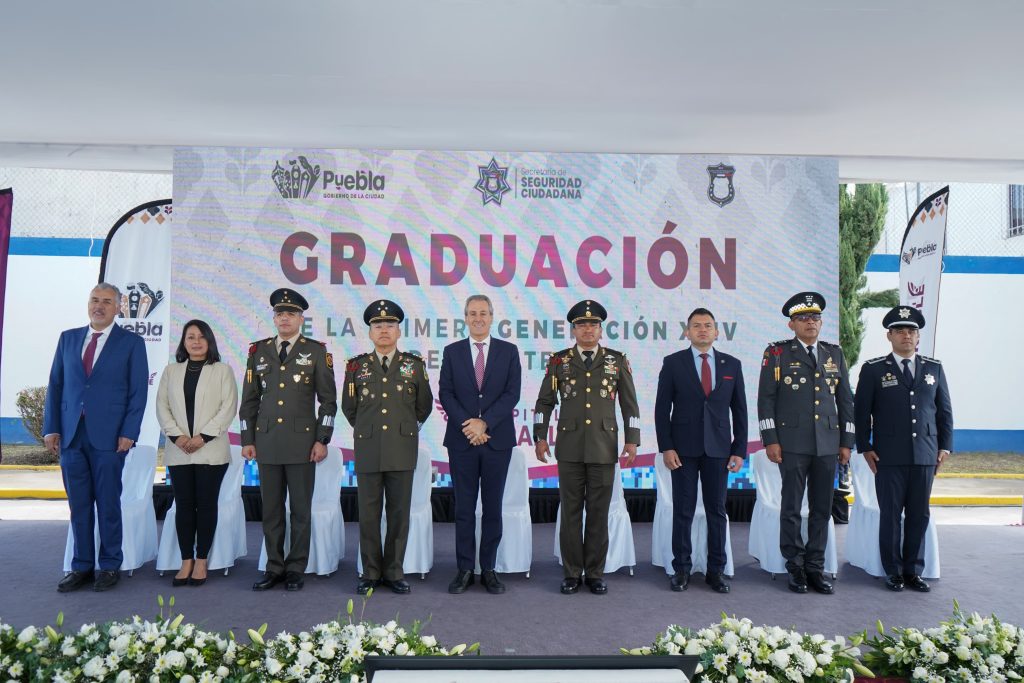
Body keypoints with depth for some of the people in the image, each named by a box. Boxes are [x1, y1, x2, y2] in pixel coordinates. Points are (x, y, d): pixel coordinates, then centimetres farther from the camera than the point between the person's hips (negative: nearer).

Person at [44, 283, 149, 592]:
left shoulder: (132, 342, 1)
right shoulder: (68, 338, 12)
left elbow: (138, 392, -3)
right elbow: (55, 385, 11)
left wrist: (128, 433, -10)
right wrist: (51, 428, 3)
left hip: (108, 436, -3)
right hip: (71, 435, 3)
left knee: (108, 504, 5)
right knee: (79, 506, 9)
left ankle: (109, 566, 16)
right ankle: (82, 566, 19)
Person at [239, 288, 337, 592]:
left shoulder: (316, 351, 2)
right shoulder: (259, 351, 10)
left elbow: (328, 399, 0)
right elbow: (249, 399, 12)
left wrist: (322, 440, -6)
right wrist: (247, 440, 7)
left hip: (302, 442, -3)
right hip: (267, 442, 3)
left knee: (300, 509, 4)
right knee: (271, 509, 9)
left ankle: (295, 569, 15)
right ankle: (274, 568, 20)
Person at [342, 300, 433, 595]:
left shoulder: (415, 365, 4)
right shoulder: (356, 366, 5)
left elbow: (424, 405, 16)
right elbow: (349, 407, 17)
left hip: (402, 450, 0)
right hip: (368, 450, 1)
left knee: (399, 513, 5)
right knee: (368, 514, 5)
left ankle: (394, 572, 17)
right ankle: (371, 572, 17)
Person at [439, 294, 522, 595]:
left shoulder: (509, 351, 4)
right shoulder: (452, 352, 6)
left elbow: (512, 393, -4)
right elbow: (445, 394, 0)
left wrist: (484, 423, -14)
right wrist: (468, 425, -12)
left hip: (497, 440, 0)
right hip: (461, 441, 0)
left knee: (493, 507, 6)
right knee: (464, 508, 6)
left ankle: (489, 569, 16)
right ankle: (464, 569, 15)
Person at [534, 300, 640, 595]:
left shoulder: (617, 361, 5)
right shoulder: (559, 361, 4)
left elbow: (629, 403, 7)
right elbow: (544, 402, 8)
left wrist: (632, 440, 0)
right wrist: (540, 437, 1)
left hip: (604, 447, 0)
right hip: (570, 448, 0)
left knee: (599, 512, 6)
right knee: (570, 511, 6)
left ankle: (595, 573, 18)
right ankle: (572, 573, 17)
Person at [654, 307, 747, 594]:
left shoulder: (732, 364, 7)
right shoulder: (673, 363, 1)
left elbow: (739, 410, 8)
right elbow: (662, 408, -1)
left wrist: (739, 450, 2)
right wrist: (666, 447, -8)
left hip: (718, 449, 2)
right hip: (684, 448, -2)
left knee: (717, 511, 7)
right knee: (683, 511, 4)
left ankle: (716, 571, 18)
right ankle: (681, 569, 16)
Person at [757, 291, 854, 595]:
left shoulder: (835, 354, 12)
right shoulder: (777, 353, 1)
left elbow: (845, 400, 14)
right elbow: (766, 399, -2)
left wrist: (846, 442, 9)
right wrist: (770, 440, -8)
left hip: (828, 444, 4)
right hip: (793, 443, -3)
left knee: (822, 510, 8)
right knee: (792, 509, 2)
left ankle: (815, 568, 20)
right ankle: (796, 568, 14)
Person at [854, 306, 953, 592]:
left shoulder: (934, 368, 10)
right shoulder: (873, 369, 1)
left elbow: (944, 411, 13)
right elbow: (861, 411, 1)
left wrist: (945, 447, 7)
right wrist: (865, 448, -3)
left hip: (925, 456, 3)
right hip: (889, 457, -3)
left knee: (919, 516, 8)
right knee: (890, 515, 3)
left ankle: (913, 571, 20)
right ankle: (893, 572, 15)